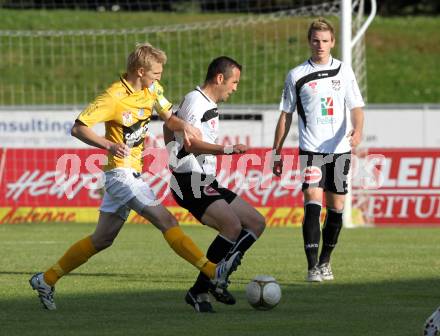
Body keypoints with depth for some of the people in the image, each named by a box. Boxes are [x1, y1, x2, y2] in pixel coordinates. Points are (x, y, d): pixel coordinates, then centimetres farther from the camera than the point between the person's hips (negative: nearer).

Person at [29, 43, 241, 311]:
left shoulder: (152, 89, 6)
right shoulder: (114, 97, -18)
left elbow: (169, 118, 16)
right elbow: (78, 128, -20)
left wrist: (183, 125, -7)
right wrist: (109, 145, -35)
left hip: (133, 174, 9)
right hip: (121, 171, -9)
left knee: (102, 240, 14)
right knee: (167, 221, -17)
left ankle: (47, 280, 22)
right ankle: (214, 272, -22)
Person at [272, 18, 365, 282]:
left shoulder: (344, 71, 6)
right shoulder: (297, 75, 3)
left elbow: (356, 107, 1)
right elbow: (286, 115, 9)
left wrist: (357, 129, -20)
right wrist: (277, 151, 7)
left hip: (340, 149, 2)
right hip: (311, 150, -2)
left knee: (336, 207, 7)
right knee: (313, 200, -17)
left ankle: (325, 261, 25)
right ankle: (313, 267, -19)